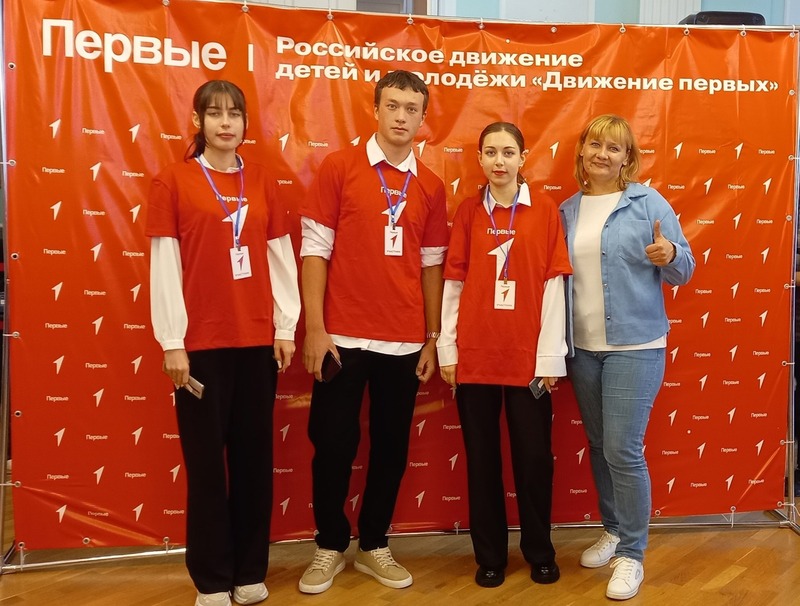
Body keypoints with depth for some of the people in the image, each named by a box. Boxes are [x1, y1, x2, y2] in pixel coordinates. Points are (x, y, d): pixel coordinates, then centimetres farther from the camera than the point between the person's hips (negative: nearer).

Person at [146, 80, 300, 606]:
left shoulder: (262, 181, 8)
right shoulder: (173, 181, -1)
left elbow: (281, 259, 8)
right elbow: (164, 267, -4)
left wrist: (286, 329, 4)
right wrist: (171, 342, -7)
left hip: (257, 340, 3)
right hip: (201, 342, -3)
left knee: (254, 456, 9)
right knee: (206, 459, 5)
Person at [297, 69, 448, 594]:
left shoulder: (431, 187, 7)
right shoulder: (339, 167, -2)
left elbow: (431, 266, 10)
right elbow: (315, 250, -5)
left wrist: (432, 340, 7)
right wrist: (314, 328, -10)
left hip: (405, 340, 3)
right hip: (343, 335, -3)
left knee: (392, 446, 11)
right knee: (334, 444, 6)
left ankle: (375, 545, 29)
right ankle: (330, 546, 26)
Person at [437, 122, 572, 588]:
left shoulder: (545, 211, 0)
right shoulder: (468, 212, 5)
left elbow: (553, 287, -2)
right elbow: (454, 284, 4)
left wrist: (550, 356, -5)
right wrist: (447, 350, 1)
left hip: (528, 356, -1)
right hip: (474, 356, 1)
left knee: (534, 458, 8)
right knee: (482, 459, 10)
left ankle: (540, 552, 28)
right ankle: (490, 555, 26)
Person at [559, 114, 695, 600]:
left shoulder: (648, 203, -4)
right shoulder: (566, 211, 7)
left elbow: (684, 271, -3)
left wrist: (669, 255, -25)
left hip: (635, 345, -4)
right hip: (582, 347, 5)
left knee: (623, 449, -6)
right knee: (599, 446, 14)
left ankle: (632, 555, 10)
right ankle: (614, 531, 32)